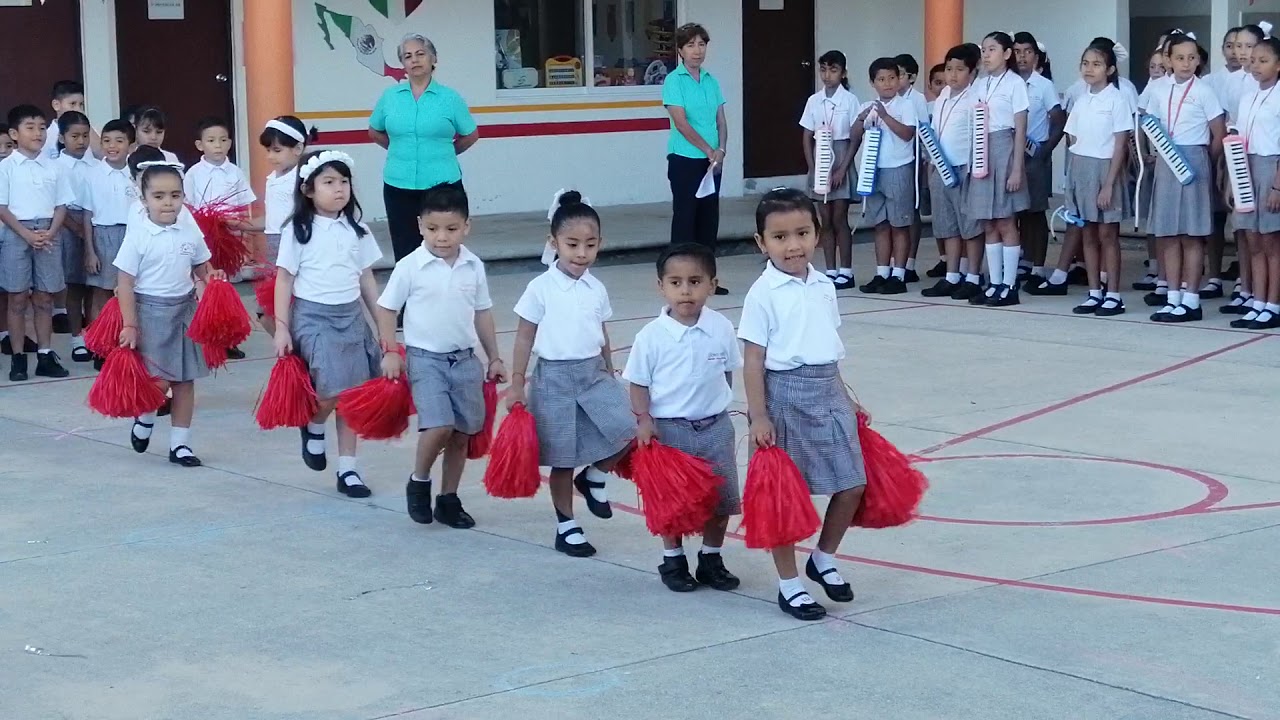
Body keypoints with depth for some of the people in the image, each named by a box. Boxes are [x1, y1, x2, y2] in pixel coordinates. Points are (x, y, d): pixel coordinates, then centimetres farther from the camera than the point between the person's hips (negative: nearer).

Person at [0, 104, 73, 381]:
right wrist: (27, 234, -15)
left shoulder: (53, 167, 7)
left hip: (49, 234, 3)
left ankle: (45, 355, 12)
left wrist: (50, 233, -9)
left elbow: (62, 206, 7)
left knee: (44, 297, 6)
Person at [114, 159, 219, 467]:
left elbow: (202, 269, 15)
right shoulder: (138, 235, -10)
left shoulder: (191, 233, 2)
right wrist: (129, 325, -13)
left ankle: (180, 443, 15)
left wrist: (211, 278, -8)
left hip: (185, 310, 4)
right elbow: (125, 284, -9)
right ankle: (145, 418, 23)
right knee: (159, 380, -8)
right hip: (151, 311, -4)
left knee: (185, 380, 6)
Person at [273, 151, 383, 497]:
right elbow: (284, 279, -4)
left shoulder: (355, 229, 7)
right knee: (331, 390, -18)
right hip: (313, 315, -4)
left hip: (351, 316, 4)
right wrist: (281, 328, -9)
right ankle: (314, 427, 15)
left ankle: (348, 469, 11)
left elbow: (367, 278, 12)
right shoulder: (298, 230, -4)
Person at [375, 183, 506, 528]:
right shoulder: (410, 267, -8)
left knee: (462, 433, 7)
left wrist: (494, 358, 14)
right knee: (439, 425, -20)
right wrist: (391, 351, -8)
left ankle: (448, 499, 22)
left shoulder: (474, 267, 3)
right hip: (425, 358, -4)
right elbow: (386, 309, 0)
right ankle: (419, 481, 6)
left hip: (465, 358, 4)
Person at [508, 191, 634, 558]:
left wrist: (610, 378, 18)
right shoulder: (541, 288, -9)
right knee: (562, 458, 5)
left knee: (628, 429, -16)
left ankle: (594, 478, 10)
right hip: (555, 377, -4)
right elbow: (524, 338, -5)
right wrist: (516, 384, -6)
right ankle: (566, 526, 20)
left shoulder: (597, 289, 4)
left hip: (594, 374, 4)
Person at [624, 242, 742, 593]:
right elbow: (638, 384, -5)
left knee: (721, 498, 9)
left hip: (715, 426, 3)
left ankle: (711, 559, 26)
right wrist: (644, 420, -15)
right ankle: (673, 561, 24)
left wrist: (717, 407, 11)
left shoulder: (722, 329, -5)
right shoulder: (651, 336, -12)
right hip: (668, 428, -3)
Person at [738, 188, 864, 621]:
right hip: (785, 394, -6)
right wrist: (758, 415, -15)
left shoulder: (824, 287, 7)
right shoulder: (764, 293, -10)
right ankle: (789, 584, 14)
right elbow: (753, 359, -11)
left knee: (851, 486, 7)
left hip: (829, 393, 6)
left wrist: (844, 399, 17)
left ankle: (824, 560, 29)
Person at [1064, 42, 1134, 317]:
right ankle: (1094, 293, 14)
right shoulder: (1081, 101, 10)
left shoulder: (1116, 99, -8)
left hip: (1105, 169, -6)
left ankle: (1113, 295, 5)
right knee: (1089, 234, 8)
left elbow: (1120, 146, -11)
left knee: (1107, 235, -1)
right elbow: (1074, 142, 13)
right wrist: (1073, 179, 7)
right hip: (1080, 170, 6)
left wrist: (1109, 184, -16)